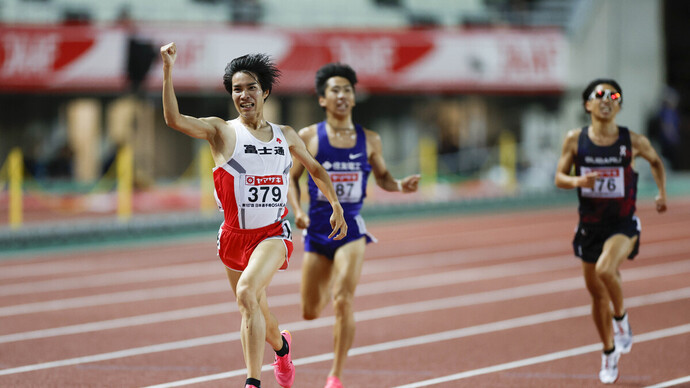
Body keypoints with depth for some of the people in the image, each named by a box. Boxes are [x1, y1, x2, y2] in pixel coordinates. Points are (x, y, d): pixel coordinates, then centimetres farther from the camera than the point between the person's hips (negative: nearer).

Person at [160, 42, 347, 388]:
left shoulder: (285, 136, 7)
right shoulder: (222, 131, -3)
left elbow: (315, 169, 25)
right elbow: (174, 119, -19)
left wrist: (336, 207, 24)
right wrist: (168, 71, -29)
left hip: (274, 233, -1)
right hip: (235, 234, 1)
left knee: (247, 291, -26)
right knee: (254, 312, 13)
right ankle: (281, 347, 48)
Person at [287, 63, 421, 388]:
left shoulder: (369, 140, 2)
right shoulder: (309, 138, -2)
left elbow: (382, 176, 15)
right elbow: (292, 178, 7)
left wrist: (400, 186, -7)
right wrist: (297, 211, -9)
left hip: (351, 227, -1)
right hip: (317, 227, 1)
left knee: (343, 301, -18)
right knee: (310, 312, 9)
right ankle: (329, 285, 50)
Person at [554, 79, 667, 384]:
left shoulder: (633, 141, -6)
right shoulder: (575, 140, -4)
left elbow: (655, 162, 14)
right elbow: (559, 177, -1)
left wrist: (661, 193, 9)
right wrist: (577, 181, -20)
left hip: (623, 224, -3)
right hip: (590, 224, 3)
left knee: (605, 270, -31)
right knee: (597, 294, 10)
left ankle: (621, 316, -1)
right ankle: (609, 352, 31)